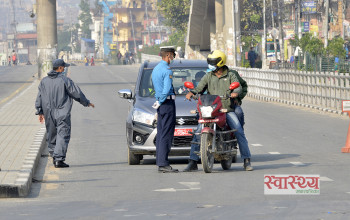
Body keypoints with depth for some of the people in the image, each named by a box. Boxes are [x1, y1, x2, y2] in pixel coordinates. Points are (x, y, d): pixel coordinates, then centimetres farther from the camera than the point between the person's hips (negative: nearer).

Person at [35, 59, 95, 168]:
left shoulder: (44, 81, 7)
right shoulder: (65, 80, -8)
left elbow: (39, 98, 10)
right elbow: (77, 94, -3)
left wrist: (40, 112, 17)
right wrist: (87, 103, 11)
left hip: (49, 114, 5)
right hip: (62, 114, -5)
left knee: (51, 136, 16)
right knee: (63, 136, -6)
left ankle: (54, 157, 24)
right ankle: (59, 159, -16)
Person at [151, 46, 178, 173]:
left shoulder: (155, 69, 14)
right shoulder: (167, 71, -15)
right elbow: (166, 90, -23)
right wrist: (160, 102, -10)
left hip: (160, 102, 9)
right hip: (167, 103, -9)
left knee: (160, 134, 10)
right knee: (166, 135, -10)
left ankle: (160, 163, 10)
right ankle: (163, 163, -13)